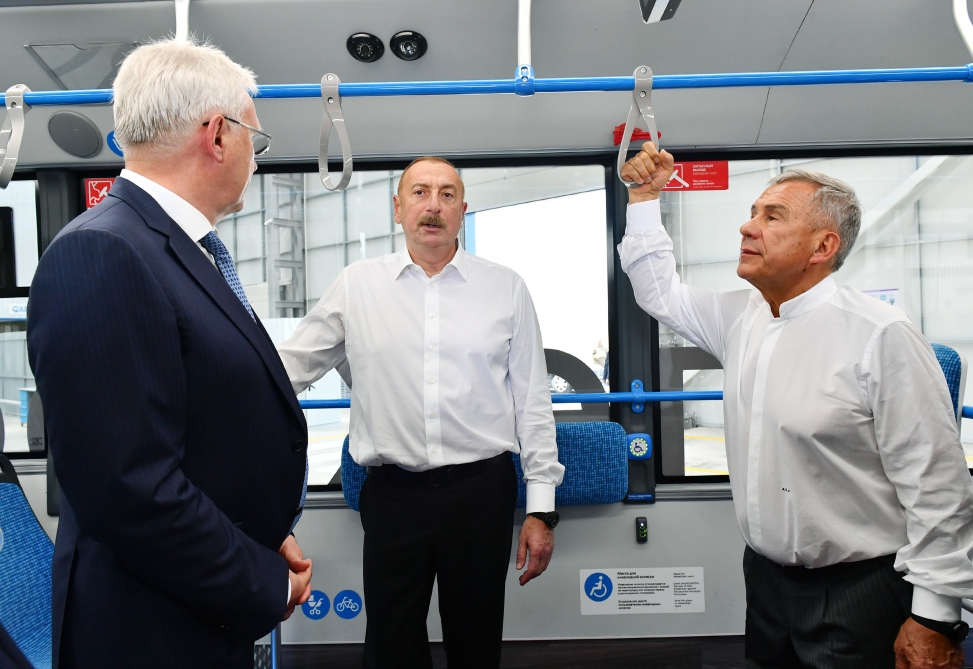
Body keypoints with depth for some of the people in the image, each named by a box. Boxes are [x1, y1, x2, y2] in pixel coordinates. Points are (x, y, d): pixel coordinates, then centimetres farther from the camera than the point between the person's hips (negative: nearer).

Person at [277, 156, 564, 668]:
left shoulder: (505, 289, 2)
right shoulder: (357, 285, 4)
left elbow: (533, 403, 3)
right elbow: (291, 366, 11)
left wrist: (541, 509, 1)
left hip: (481, 491, 0)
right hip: (392, 493, 0)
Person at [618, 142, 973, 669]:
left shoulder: (880, 335, -18)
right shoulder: (740, 318, 3)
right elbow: (659, 290, 18)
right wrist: (644, 198, 10)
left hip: (858, 590, -6)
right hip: (764, 575, 7)